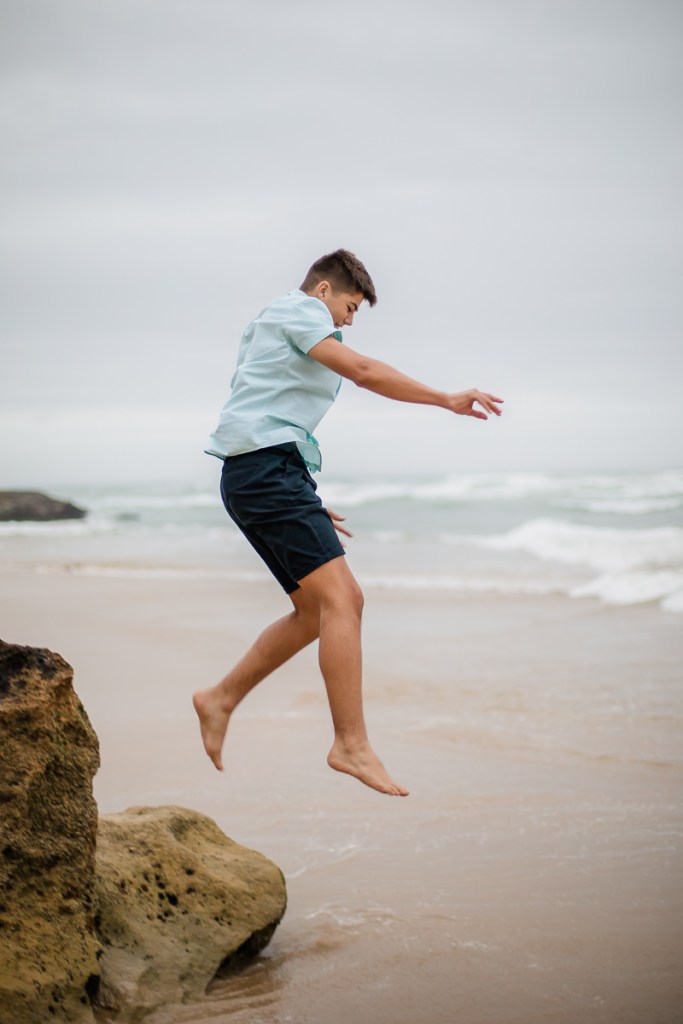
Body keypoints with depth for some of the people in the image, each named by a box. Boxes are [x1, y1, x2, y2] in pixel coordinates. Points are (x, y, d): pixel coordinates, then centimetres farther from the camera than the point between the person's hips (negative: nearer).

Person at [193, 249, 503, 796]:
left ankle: (221, 699, 15)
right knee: (338, 597, -18)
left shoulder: (279, 329, 29)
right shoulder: (297, 308, 0)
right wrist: (447, 399, -13)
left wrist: (306, 505, 27)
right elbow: (362, 369, -14)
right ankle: (352, 745, -21)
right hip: (267, 468, -11)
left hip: (256, 477, 11)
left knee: (319, 611, 10)